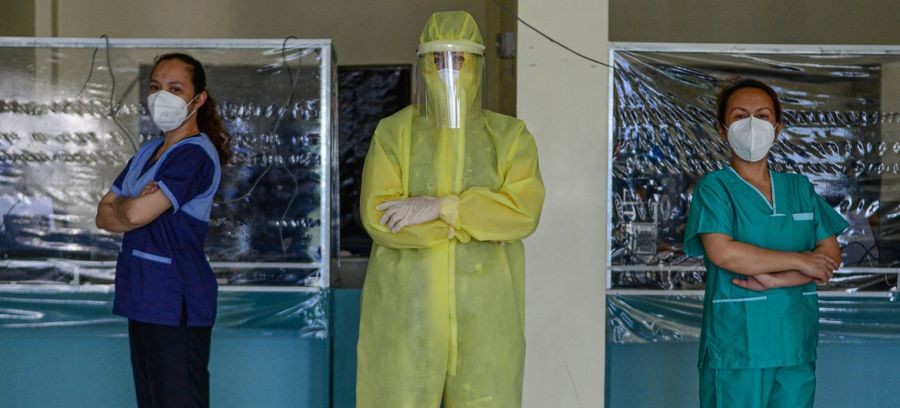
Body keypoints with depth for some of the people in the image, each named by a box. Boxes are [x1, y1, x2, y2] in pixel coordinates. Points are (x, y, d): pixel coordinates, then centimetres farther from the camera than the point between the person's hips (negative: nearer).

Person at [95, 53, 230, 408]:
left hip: (177, 304, -9)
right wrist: (136, 207, -8)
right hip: (143, 299, 9)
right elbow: (103, 215, 12)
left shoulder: (196, 154, -12)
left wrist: (121, 205, 2)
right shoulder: (148, 151, 16)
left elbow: (136, 213, -20)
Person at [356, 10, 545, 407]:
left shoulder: (510, 137, 2)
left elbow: (523, 211, -15)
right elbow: (379, 218, -14)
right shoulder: (393, 134, 0)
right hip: (408, 307, -1)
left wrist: (439, 207, -23)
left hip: (482, 309, 1)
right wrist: (477, 224, -16)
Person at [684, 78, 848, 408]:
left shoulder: (800, 188, 12)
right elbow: (722, 252, -18)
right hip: (736, 344, -4)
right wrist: (800, 261, -12)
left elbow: (831, 256, 4)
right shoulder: (714, 187, -2)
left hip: (796, 343, 4)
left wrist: (775, 280, -13)